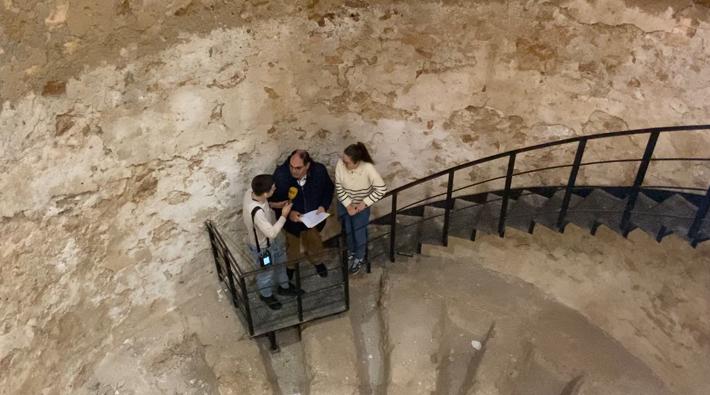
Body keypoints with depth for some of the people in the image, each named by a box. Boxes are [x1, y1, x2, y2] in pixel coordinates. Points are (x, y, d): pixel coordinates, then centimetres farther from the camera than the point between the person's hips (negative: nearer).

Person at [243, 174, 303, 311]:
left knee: (279, 262, 30)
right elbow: (271, 233, -35)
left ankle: (284, 287, 56)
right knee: (266, 272, 22)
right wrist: (284, 216, -29)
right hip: (261, 246, -8)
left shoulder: (250, 192, -21)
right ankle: (266, 295, 52)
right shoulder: (257, 212, -45)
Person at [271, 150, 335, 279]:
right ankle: (290, 265, 57)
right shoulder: (280, 174, -32)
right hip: (291, 218, -1)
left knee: (314, 241, 29)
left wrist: (324, 206, -19)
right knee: (292, 244, 25)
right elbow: (273, 199, -18)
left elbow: (329, 188, -5)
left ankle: (317, 261, 60)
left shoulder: (319, 170, -26)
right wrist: (288, 213, -29)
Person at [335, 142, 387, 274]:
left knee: (358, 231, -5)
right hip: (344, 203, 2)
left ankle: (359, 257, 24)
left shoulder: (368, 168, -30)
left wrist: (364, 203, -24)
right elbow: (339, 188, -13)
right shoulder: (340, 164, -23)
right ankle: (351, 252, 34)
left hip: (361, 205, -2)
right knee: (347, 230, 2)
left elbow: (381, 189, -24)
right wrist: (348, 205, -19)